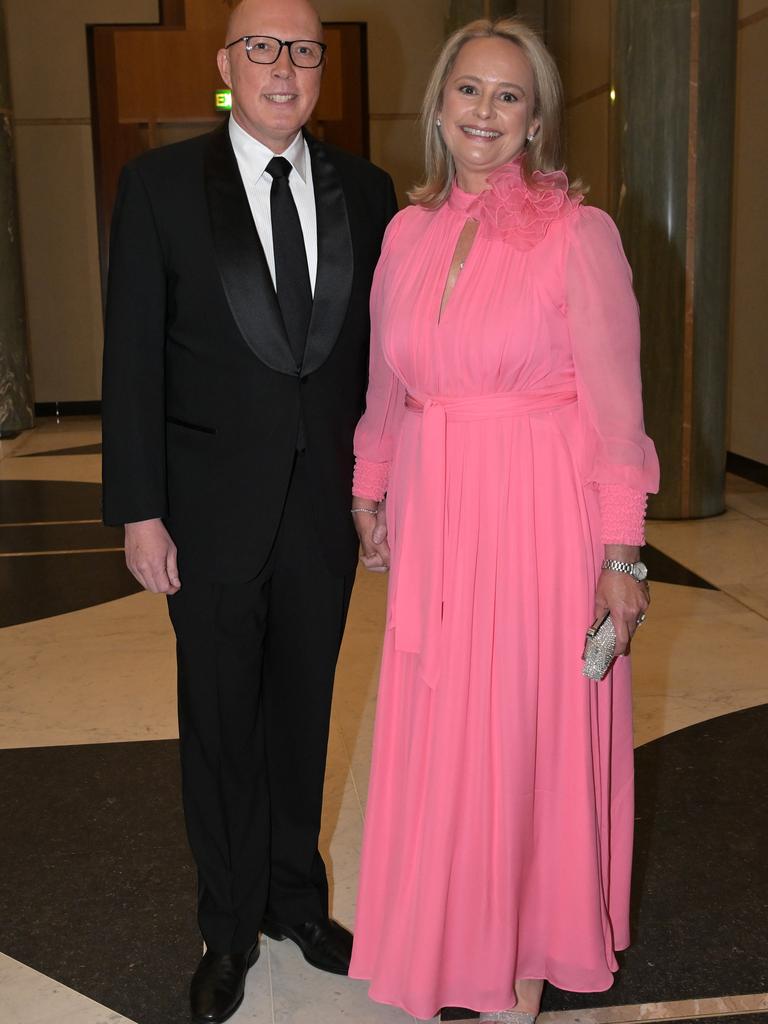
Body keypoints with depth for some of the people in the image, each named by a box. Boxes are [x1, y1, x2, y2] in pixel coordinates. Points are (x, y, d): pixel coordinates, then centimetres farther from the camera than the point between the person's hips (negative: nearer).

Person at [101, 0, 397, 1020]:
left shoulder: (364, 191, 5)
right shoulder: (160, 184, -3)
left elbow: (381, 350, 7)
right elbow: (134, 356, -6)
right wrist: (140, 511, -10)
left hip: (325, 509, 3)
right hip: (214, 510, -2)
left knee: (302, 715, 16)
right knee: (221, 728, 11)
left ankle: (297, 902, 38)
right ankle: (231, 929, 32)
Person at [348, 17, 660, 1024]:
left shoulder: (580, 233, -7)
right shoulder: (407, 232, 8)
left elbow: (615, 403, -8)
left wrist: (622, 555, -10)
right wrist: (369, 493, 16)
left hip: (540, 522, -4)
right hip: (432, 522, 4)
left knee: (532, 739, 7)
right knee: (434, 742, 11)